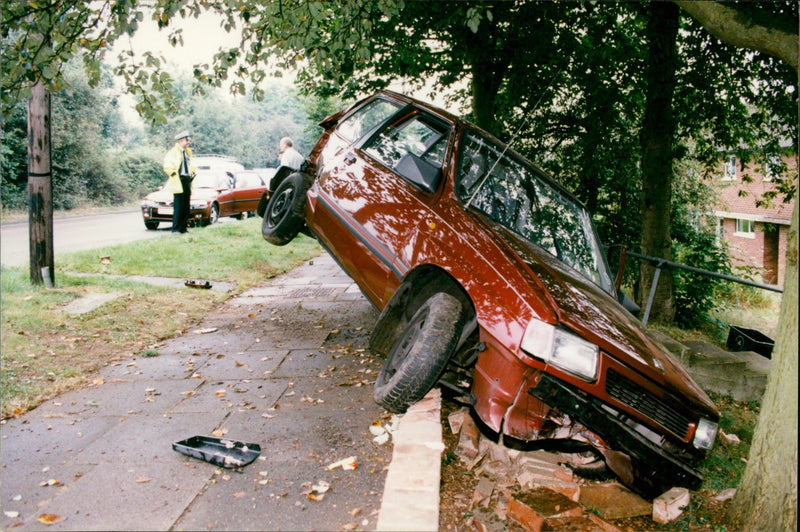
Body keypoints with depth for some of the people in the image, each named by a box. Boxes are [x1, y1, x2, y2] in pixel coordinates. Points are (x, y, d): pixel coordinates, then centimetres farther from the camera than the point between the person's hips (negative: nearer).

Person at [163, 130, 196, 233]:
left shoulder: (188, 152, 19)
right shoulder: (173, 151, -5)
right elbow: (167, 167, -11)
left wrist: (192, 173, 16)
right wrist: (175, 175, -16)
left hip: (187, 181, 8)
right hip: (178, 182, -7)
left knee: (187, 207, 7)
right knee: (178, 207, -9)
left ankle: (183, 228, 13)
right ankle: (175, 229, -4)